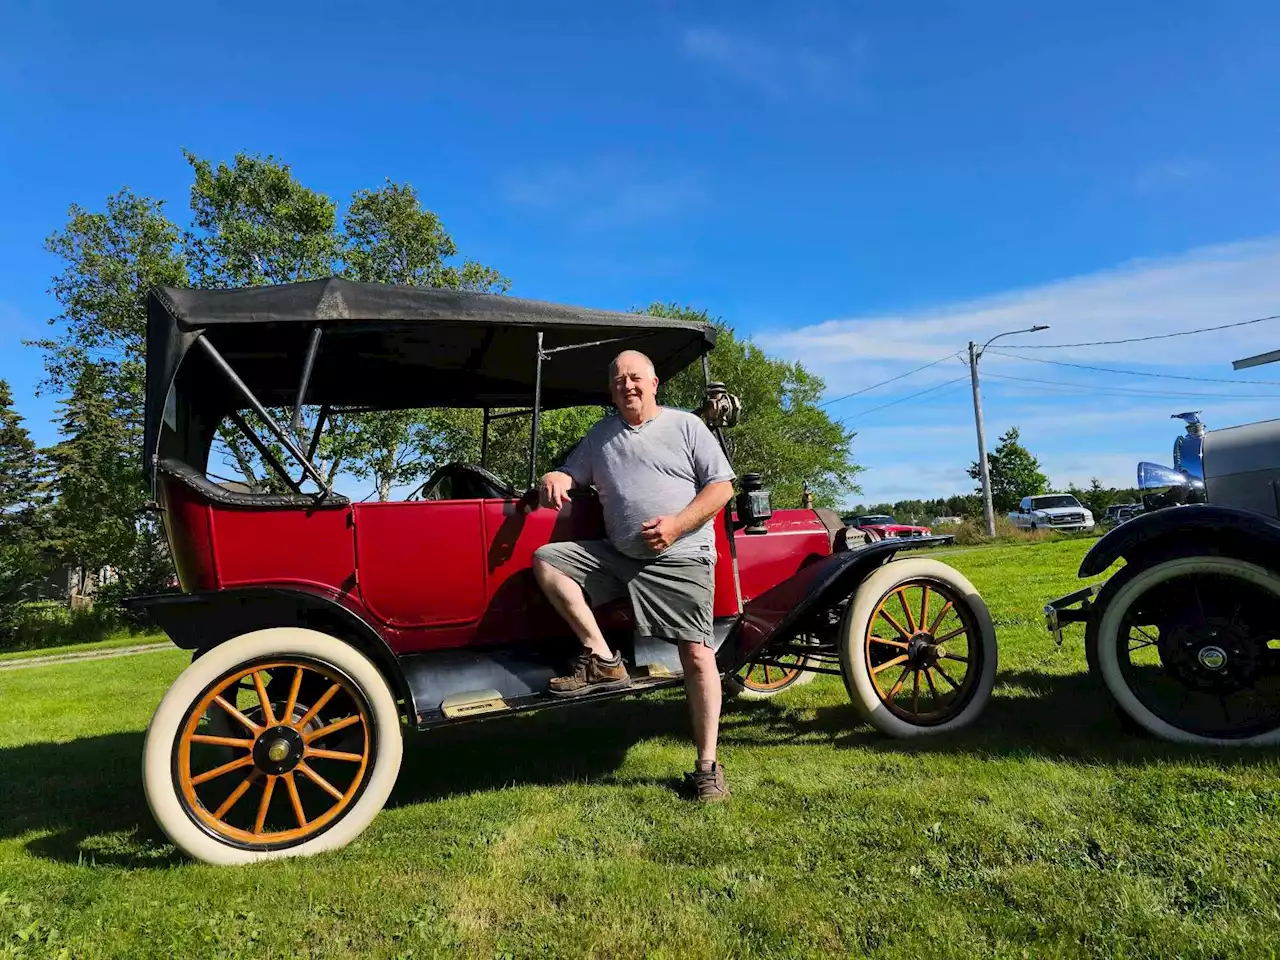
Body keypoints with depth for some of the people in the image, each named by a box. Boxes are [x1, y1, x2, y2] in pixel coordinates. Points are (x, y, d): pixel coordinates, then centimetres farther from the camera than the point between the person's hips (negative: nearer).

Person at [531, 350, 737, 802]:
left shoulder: (686, 426, 4)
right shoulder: (601, 434, 16)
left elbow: (721, 487, 0)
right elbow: (571, 473, 21)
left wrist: (677, 524, -15)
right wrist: (554, 479, -6)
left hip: (681, 560, -4)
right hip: (616, 556, 4)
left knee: (696, 653, -11)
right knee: (545, 560, -12)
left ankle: (707, 768, 4)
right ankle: (602, 658, -10)